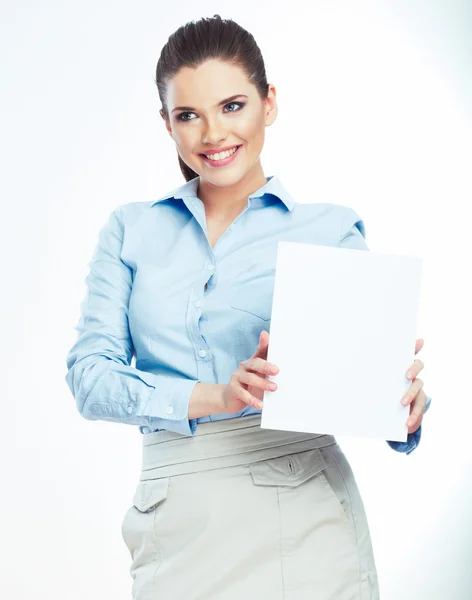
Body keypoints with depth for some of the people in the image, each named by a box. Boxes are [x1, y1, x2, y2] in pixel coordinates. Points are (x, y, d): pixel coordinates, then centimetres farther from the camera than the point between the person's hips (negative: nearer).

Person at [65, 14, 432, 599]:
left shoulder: (332, 229, 3)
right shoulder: (131, 230, 8)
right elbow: (88, 375, -1)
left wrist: (404, 407, -21)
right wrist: (213, 397, -17)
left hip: (301, 512, -1)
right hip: (176, 522, 2)